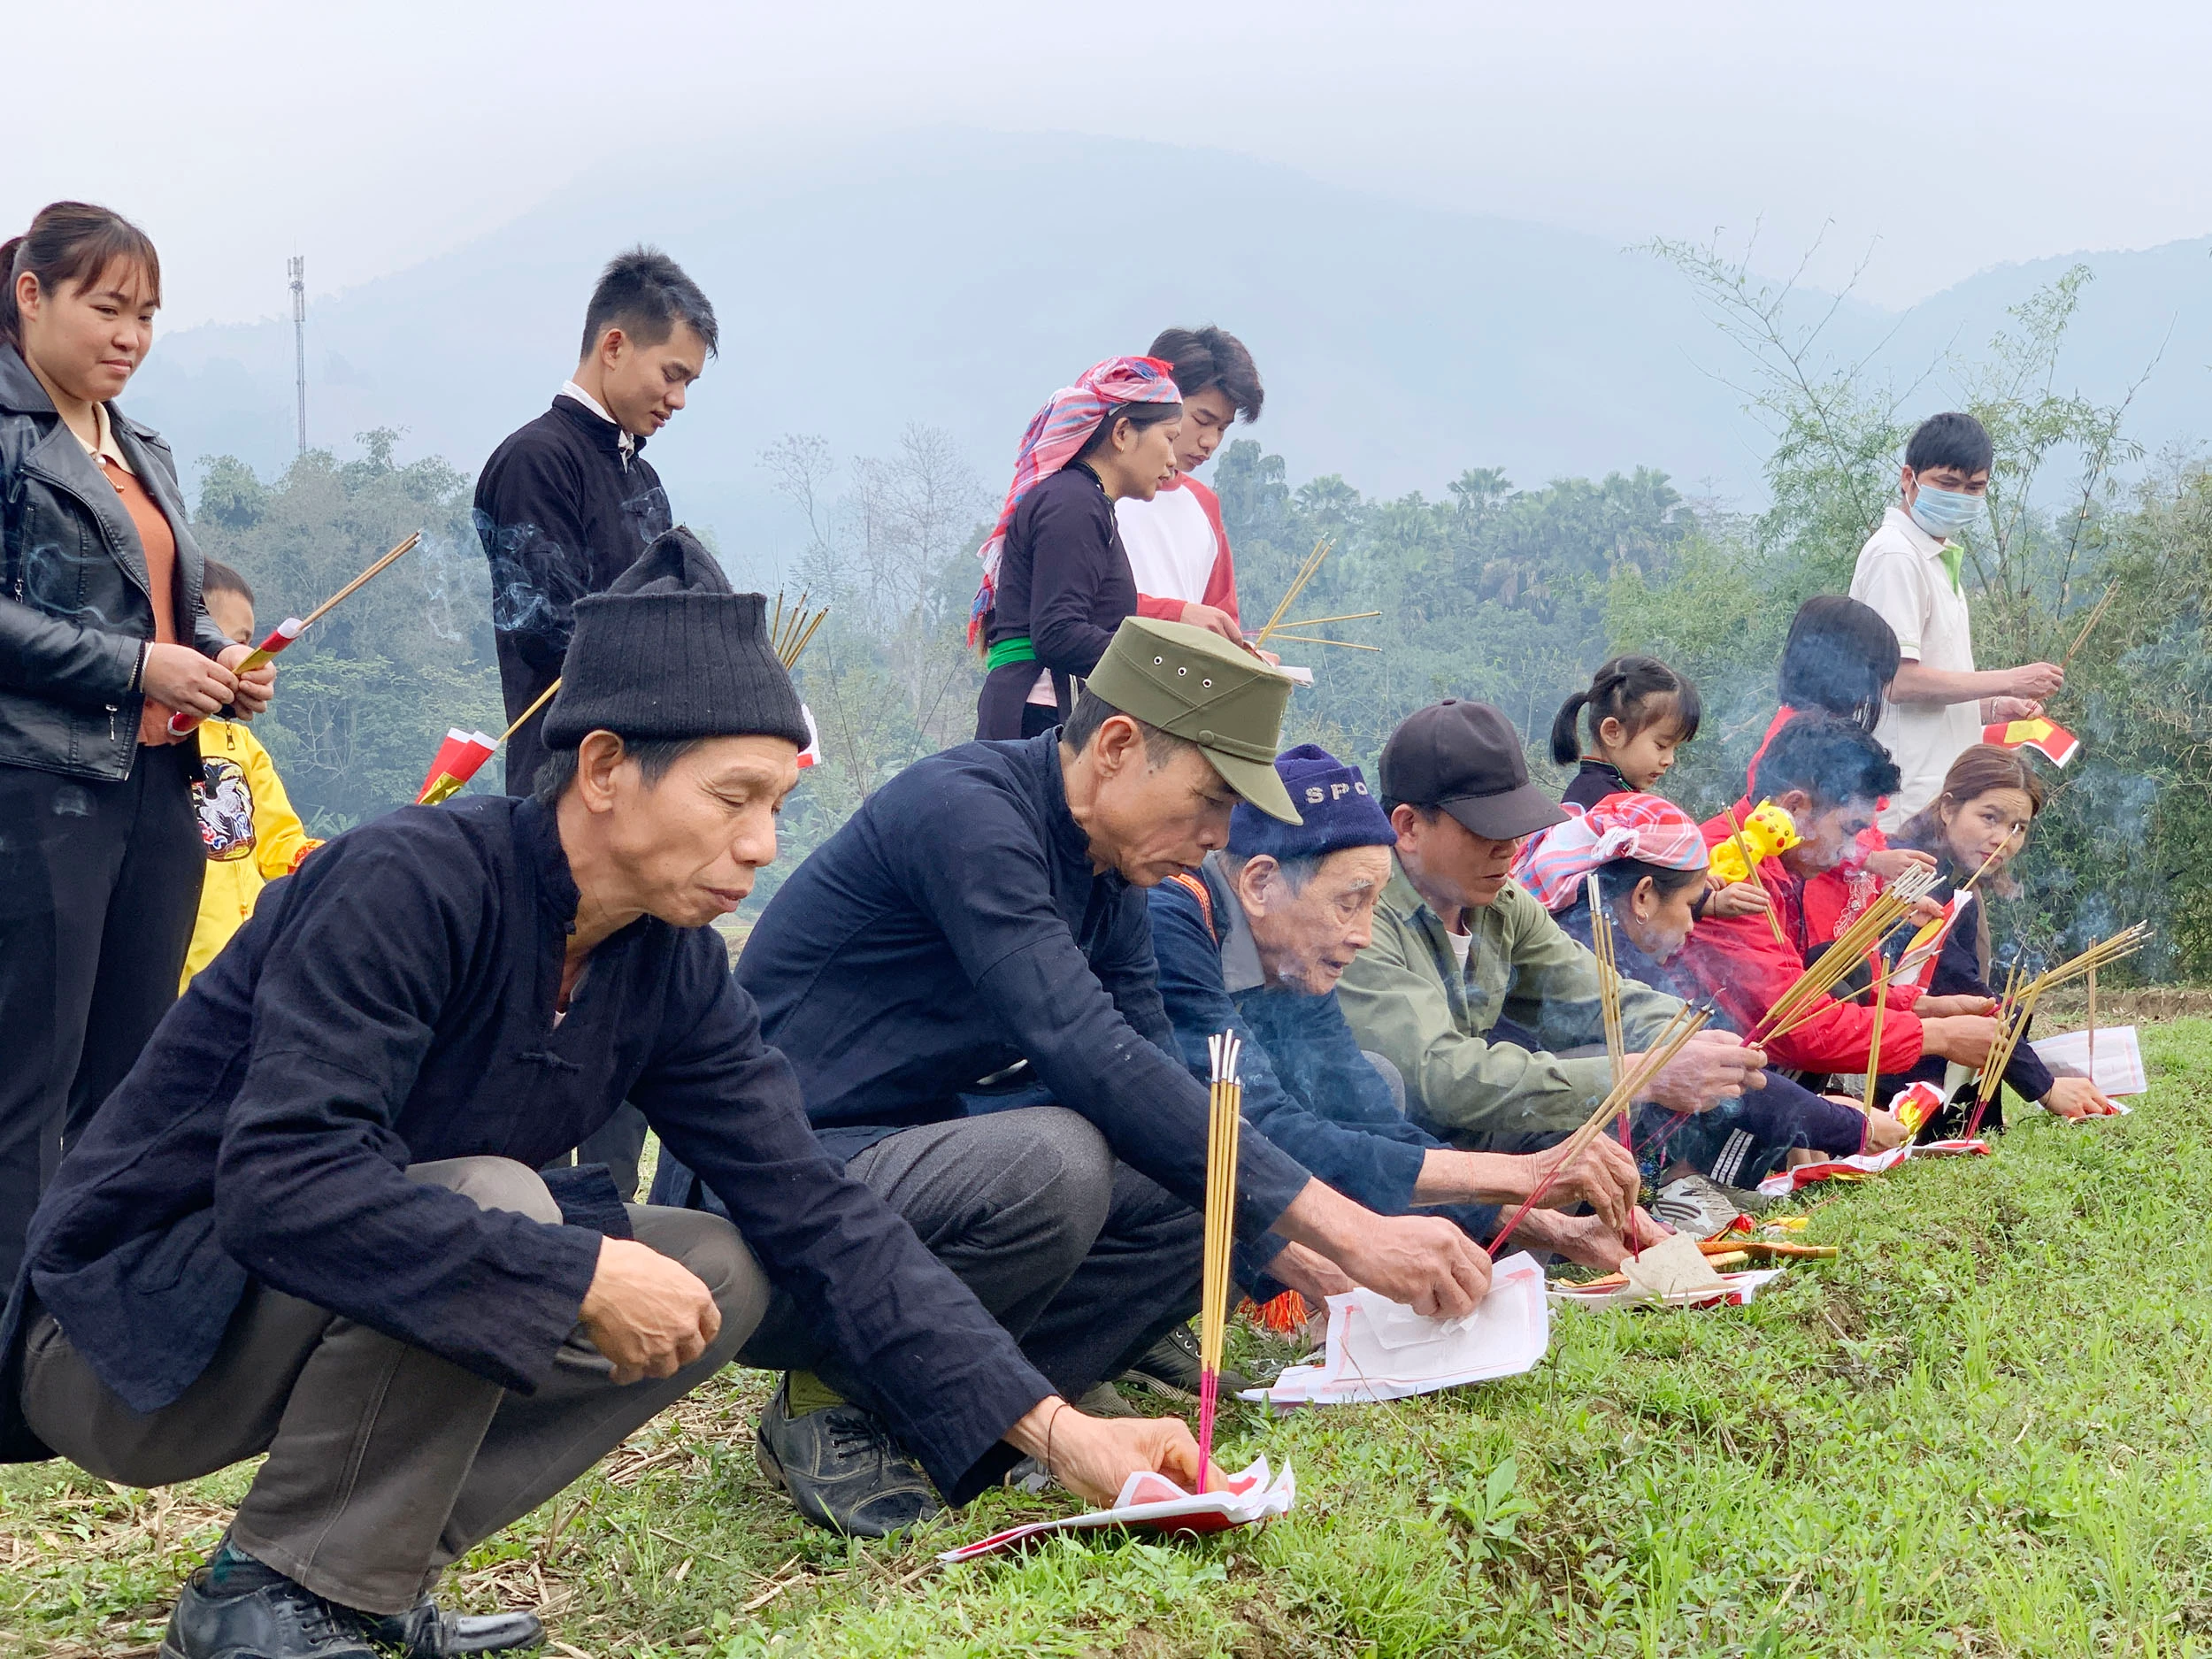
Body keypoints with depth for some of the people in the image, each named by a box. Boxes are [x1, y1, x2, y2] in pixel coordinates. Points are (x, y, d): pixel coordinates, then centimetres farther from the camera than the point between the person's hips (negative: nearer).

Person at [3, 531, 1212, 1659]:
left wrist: (1052, 1429, -12)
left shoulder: (671, 970, -3)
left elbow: (814, 1214, -4)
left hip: (365, 1307, 8)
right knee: (493, 1202, -31)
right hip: (131, 1338, -7)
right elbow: (284, 1181, -36)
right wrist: (579, 1276, -35)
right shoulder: (412, 882, -25)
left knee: (724, 1275, -4)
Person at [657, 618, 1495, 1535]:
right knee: (1048, 1161, -34)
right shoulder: (966, 811, -21)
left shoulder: (1108, 877, 8)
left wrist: (1289, 1242, -4)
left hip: (915, 1168, 9)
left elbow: (1160, 1078, 12)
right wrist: (1339, 1224, -30)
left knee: (1212, 1201, -6)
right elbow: (1091, 1058, -30)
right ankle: (835, 1400, -11)